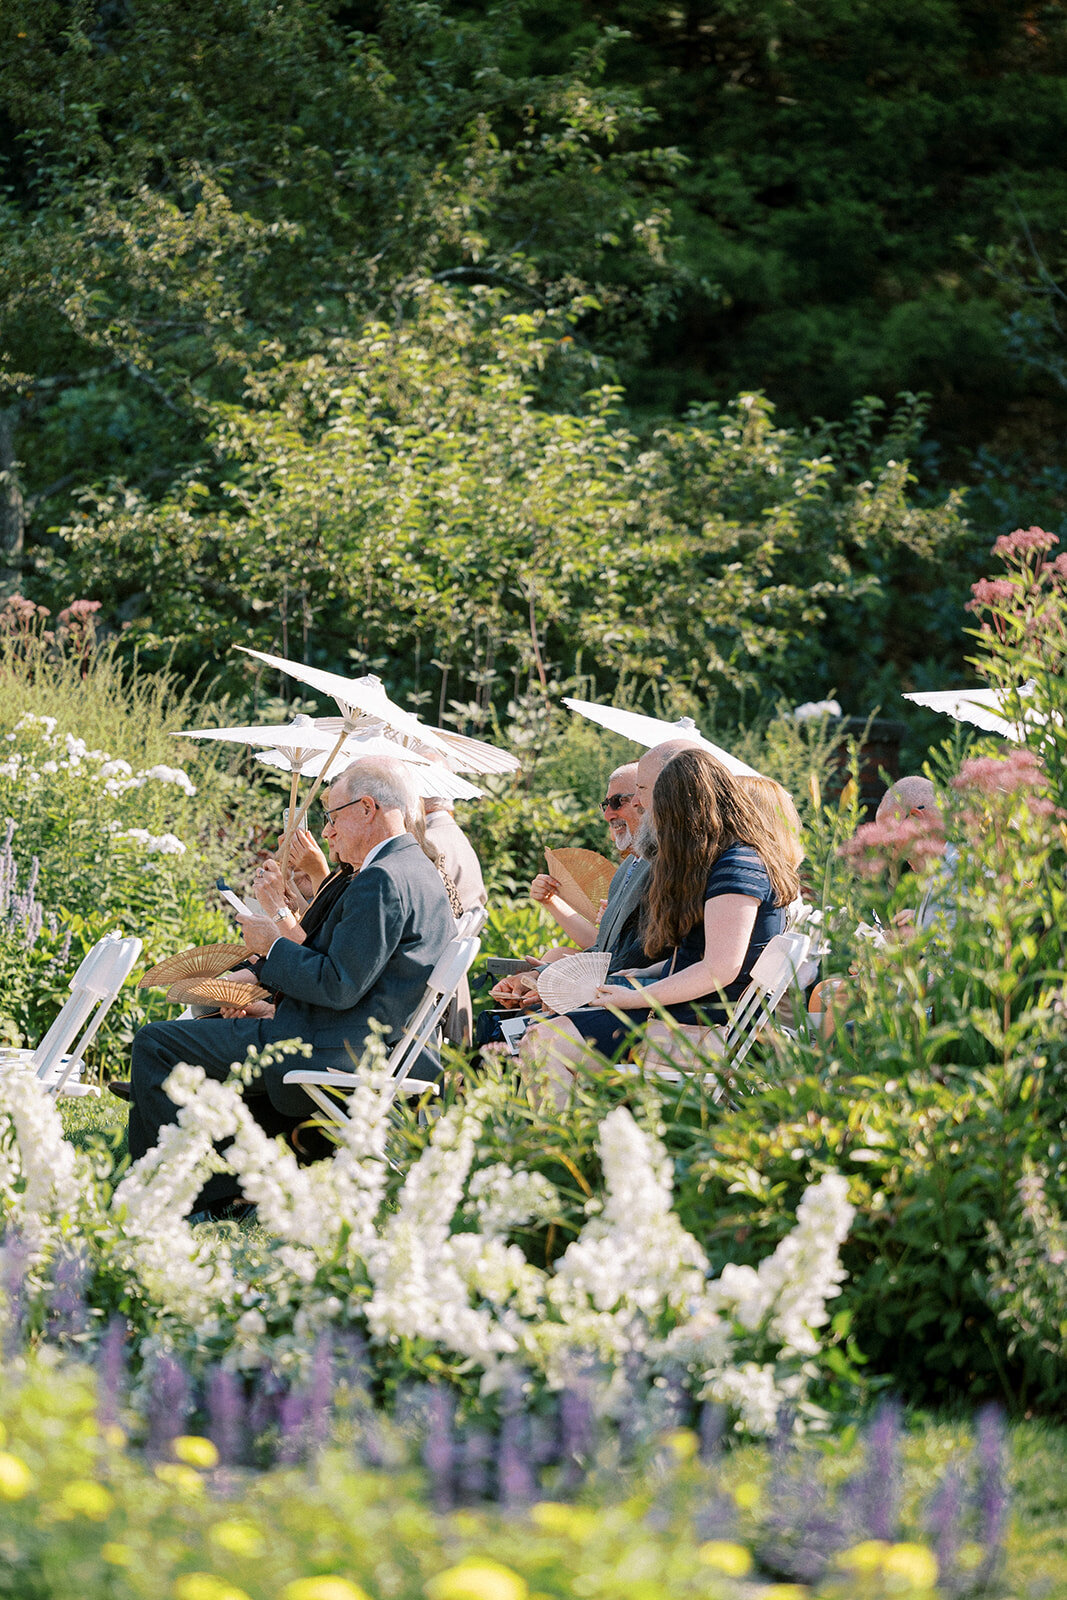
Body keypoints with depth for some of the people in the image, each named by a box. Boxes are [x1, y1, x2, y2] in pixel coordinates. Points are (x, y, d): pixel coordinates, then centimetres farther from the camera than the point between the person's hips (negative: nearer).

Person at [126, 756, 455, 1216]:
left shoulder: (382, 881, -19)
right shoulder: (420, 872, 14)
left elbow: (339, 987, -23)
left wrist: (274, 946, -9)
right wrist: (279, 1010, 13)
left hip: (329, 1056, -11)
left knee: (155, 1044, -9)